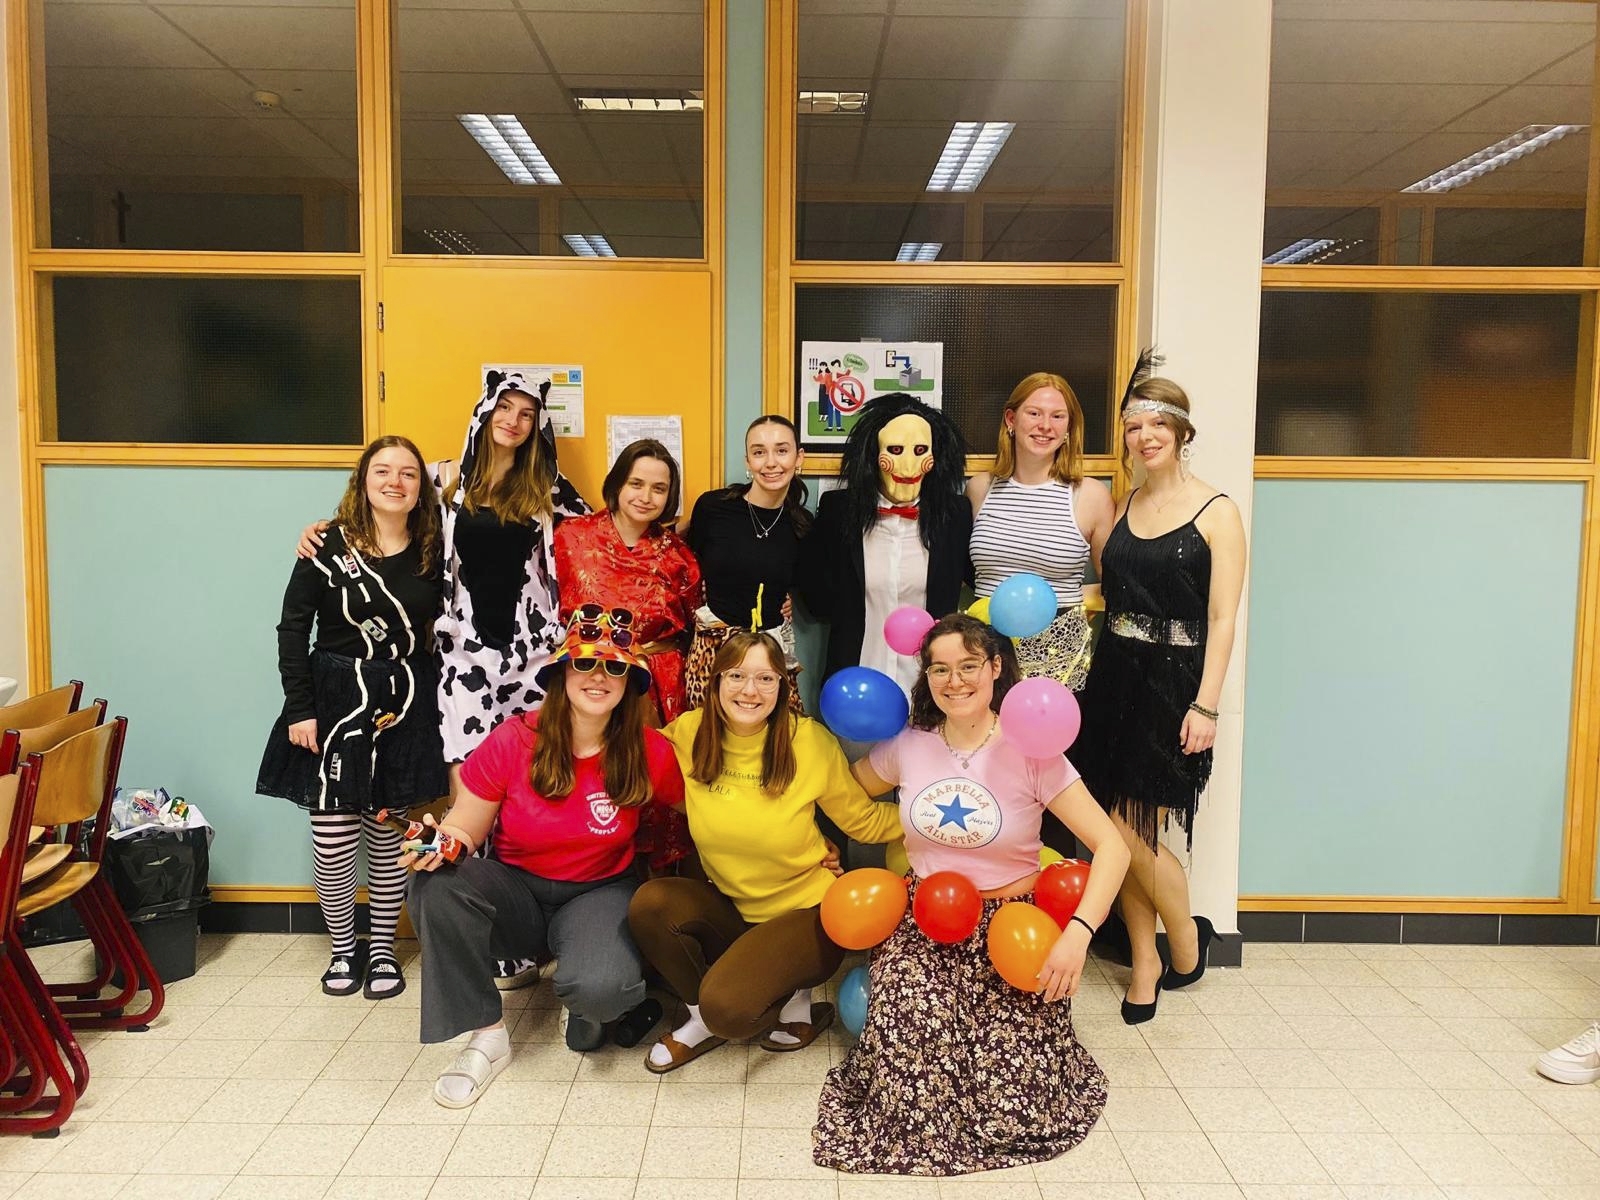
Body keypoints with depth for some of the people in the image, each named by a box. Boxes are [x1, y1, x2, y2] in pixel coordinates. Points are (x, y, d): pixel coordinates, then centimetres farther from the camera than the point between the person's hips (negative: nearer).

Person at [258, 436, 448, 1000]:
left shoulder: (433, 553, 3)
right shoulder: (329, 545, -5)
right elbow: (293, 629, -3)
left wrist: (437, 708, 1)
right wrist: (299, 709, -7)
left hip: (407, 703, 2)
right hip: (335, 698, -2)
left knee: (389, 834, 9)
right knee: (333, 835, 1)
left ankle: (382, 949, 25)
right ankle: (344, 949, 21)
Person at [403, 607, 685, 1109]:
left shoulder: (650, 754, -12)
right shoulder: (513, 741, -14)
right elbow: (466, 827, -7)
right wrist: (441, 839, -28)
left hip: (600, 893, -1)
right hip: (516, 891, 2)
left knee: (597, 987, -35)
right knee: (437, 887, -31)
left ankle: (588, 1010, 7)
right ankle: (487, 1035, -12)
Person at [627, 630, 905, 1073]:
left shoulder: (810, 741, -17)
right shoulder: (688, 734, -10)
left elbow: (865, 821, -6)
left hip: (805, 911, -4)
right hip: (728, 905, 4)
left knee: (726, 1006, -27)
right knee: (650, 902, -24)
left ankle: (796, 1005, 9)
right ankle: (703, 1020, 2)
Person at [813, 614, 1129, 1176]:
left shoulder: (1030, 751, -11)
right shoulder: (907, 746, 0)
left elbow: (1111, 846, -13)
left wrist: (1078, 933, -25)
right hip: (922, 923, 2)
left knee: (1015, 1099, -16)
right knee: (910, 1032, -29)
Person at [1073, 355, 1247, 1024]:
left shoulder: (1216, 512, -5)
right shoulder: (1122, 508, 11)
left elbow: (1222, 618, -9)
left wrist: (1206, 704, -15)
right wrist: (1096, 676, 2)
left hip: (1174, 683, -5)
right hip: (1114, 677, 5)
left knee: (1129, 830, -5)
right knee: (1119, 834, 6)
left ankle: (1187, 939, 22)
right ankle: (1144, 961, 24)